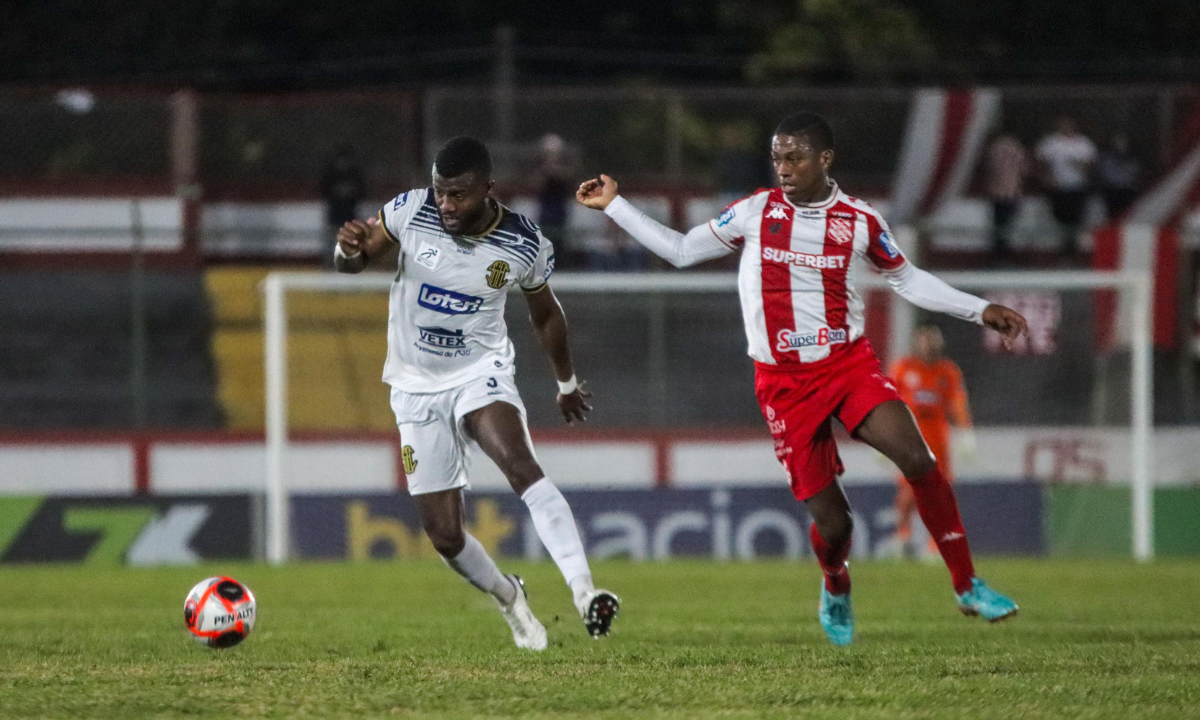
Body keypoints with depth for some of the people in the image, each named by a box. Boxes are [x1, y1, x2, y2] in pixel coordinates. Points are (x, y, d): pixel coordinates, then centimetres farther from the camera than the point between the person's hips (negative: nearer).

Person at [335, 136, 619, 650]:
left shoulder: (525, 246, -11)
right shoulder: (411, 211, -12)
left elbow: (545, 315, 9)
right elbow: (352, 262, 1)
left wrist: (567, 383, 22)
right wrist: (350, 249, -24)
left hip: (480, 374, -2)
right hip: (417, 388, 2)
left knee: (520, 464, -33)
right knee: (444, 536, 0)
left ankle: (584, 592, -44)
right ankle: (509, 598, 31)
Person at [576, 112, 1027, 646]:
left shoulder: (860, 221, 2)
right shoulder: (755, 213, 1)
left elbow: (908, 280, 16)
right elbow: (680, 251, 12)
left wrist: (980, 311, 11)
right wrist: (613, 205, 8)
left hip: (849, 363, 1)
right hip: (784, 380, 0)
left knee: (918, 461, -23)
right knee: (830, 520, -5)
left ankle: (966, 587, -11)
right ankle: (836, 592, 30)